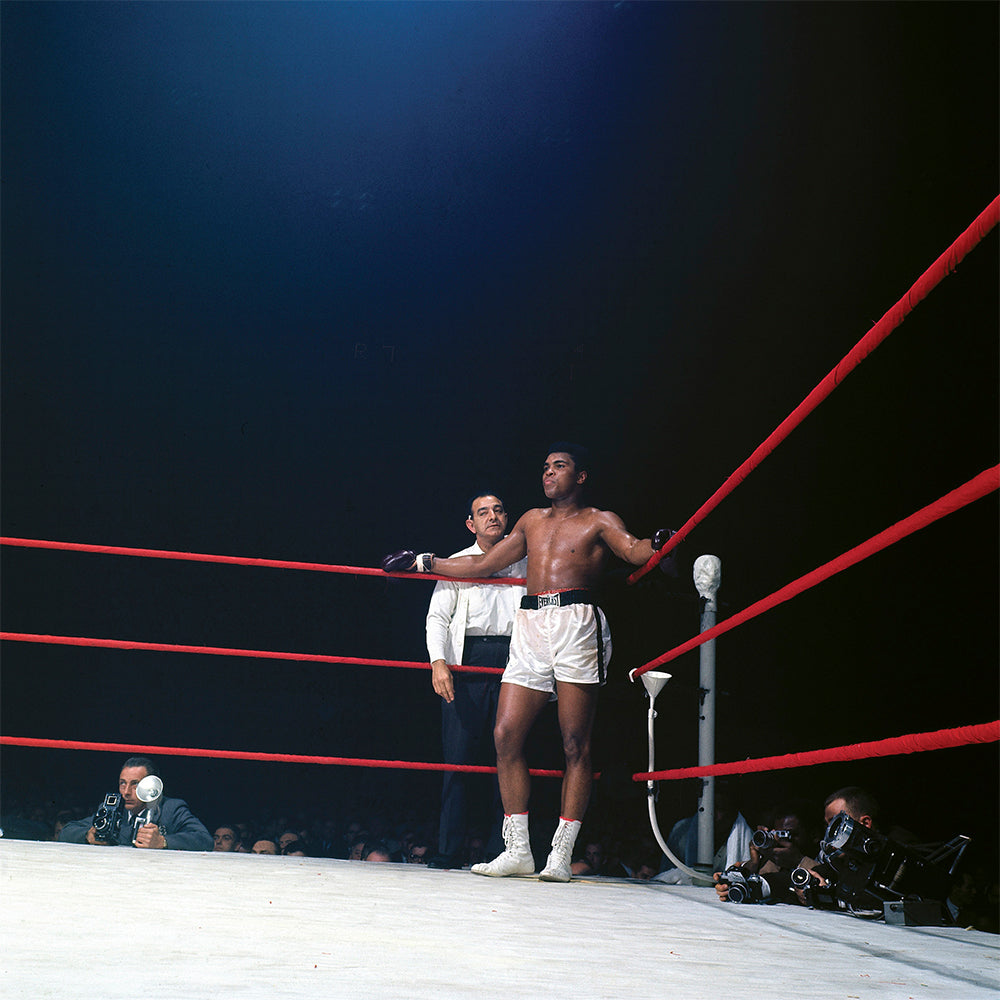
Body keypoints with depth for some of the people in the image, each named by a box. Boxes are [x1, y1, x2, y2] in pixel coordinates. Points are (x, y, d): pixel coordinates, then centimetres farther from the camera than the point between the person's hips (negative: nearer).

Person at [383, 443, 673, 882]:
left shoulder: (598, 521, 10)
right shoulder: (532, 520, 26)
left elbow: (634, 551, -7)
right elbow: (485, 564, 30)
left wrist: (657, 543, -30)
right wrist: (422, 562, 30)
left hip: (576, 622, -5)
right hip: (530, 628, 6)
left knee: (575, 743, -8)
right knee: (506, 735, -5)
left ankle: (562, 854, -6)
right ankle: (518, 850, 1)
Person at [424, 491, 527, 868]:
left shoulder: (526, 566, 16)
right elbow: (437, 616, 5)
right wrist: (438, 662, -11)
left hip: (513, 661, 1)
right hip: (467, 661, -1)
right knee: (458, 756, -6)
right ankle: (447, 854, -2)